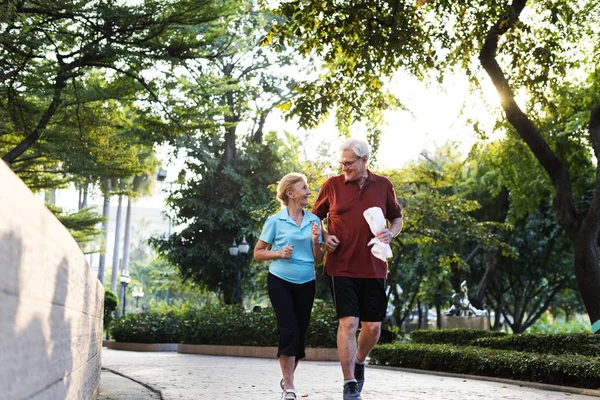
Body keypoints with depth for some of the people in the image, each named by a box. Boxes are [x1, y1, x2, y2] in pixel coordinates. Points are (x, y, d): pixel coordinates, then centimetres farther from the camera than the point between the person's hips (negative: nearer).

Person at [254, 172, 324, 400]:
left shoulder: (314, 220, 5)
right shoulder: (275, 221, -4)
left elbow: (318, 260, 8)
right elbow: (258, 253, 1)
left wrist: (315, 242, -10)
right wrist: (278, 253, -15)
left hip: (306, 283, 4)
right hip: (280, 281, -4)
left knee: (300, 332, 8)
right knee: (288, 330, -13)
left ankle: (287, 379, 29)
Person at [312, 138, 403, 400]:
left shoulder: (383, 186, 6)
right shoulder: (332, 185, 2)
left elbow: (397, 218, 18)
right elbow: (315, 217, 14)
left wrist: (390, 234, -3)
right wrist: (325, 237, -5)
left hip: (374, 268, 2)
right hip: (341, 267, -2)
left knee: (373, 326, 5)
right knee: (348, 322, -10)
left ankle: (359, 361, 36)